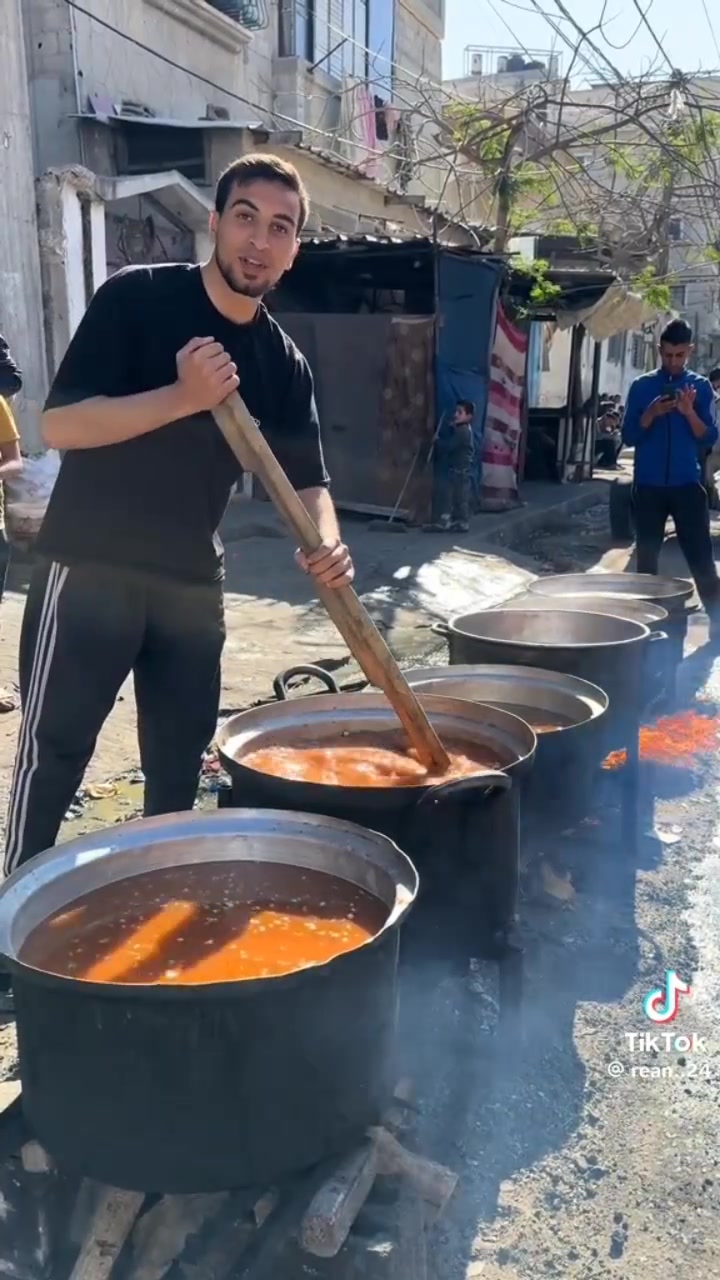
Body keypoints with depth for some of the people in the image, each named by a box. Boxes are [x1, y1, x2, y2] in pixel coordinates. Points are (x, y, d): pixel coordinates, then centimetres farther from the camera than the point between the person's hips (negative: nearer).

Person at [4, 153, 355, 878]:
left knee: (181, 755, 14)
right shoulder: (136, 298, -11)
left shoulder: (283, 363, 4)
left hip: (191, 579, 5)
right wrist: (185, 396, -28)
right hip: (90, 567, -5)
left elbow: (306, 479, 4)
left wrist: (326, 545, -18)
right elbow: (59, 423, -17)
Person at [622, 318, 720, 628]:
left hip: (687, 484, -1)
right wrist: (651, 413, -16)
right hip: (649, 485, 1)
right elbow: (629, 436, 1)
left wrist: (689, 413, -17)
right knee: (646, 557, 6)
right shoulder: (642, 386, 4)